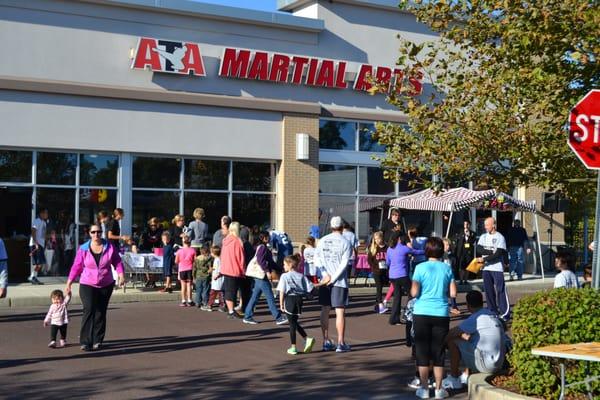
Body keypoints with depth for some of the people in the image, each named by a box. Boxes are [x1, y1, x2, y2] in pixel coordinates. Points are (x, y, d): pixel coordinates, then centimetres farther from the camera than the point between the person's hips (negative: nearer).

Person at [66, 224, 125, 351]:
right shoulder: (83, 249, -5)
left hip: (106, 285, 2)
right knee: (89, 310, -17)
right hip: (87, 285, -2)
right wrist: (68, 284, 1)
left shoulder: (110, 247, -4)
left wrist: (121, 276, -15)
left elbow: (117, 262, 1)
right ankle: (85, 342, -15)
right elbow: (76, 267, 0)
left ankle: (97, 341, 21)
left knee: (101, 313, 8)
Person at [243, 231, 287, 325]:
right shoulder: (262, 247, -13)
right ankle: (278, 318, -5)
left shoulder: (264, 248, 18)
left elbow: (270, 261, 24)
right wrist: (267, 271, -26)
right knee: (270, 297, -7)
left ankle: (247, 317, 16)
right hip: (262, 276, -10)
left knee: (255, 297, 12)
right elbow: (260, 260, -24)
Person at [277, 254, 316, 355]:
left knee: (292, 323, 4)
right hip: (299, 299, 5)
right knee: (295, 322, 21)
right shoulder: (301, 276, 5)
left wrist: (281, 304, -3)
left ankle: (293, 347, 10)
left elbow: (282, 291, -10)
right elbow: (309, 289, 1)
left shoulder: (285, 276, -8)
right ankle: (307, 339, 7)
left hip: (290, 299, -5)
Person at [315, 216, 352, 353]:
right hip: (340, 281, -4)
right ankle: (341, 343, -1)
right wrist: (333, 279, -11)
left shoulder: (322, 240, 6)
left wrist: (325, 275, -9)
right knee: (340, 311, -1)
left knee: (325, 310, 10)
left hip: (324, 281, 4)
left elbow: (316, 258, -2)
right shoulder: (345, 243, -5)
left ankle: (326, 342, 14)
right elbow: (344, 263, -12)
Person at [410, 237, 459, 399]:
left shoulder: (421, 268, -7)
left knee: (422, 351, 7)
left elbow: (414, 292, -12)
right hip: (441, 314, 2)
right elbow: (453, 293, 1)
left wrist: (411, 290, 10)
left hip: (422, 313, -2)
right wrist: (454, 304, 21)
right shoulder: (447, 268, 1)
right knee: (438, 352, 10)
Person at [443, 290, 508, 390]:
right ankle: (466, 376, 31)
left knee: (452, 342, -5)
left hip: (485, 365, -9)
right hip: (499, 364, 9)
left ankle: (453, 379, 4)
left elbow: (451, 333, -12)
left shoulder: (475, 318, -13)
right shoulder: (493, 315, 12)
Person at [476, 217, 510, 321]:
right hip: (486, 268, 6)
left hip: (497, 268, -5)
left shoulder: (500, 237, -5)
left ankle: (505, 313, -5)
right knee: (488, 290, 7)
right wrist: (491, 251, -14)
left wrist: (484, 259, -16)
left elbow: (498, 254, -13)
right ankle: (493, 312, 15)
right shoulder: (483, 236, 12)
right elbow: (479, 249, -2)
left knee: (501, 290, -7)